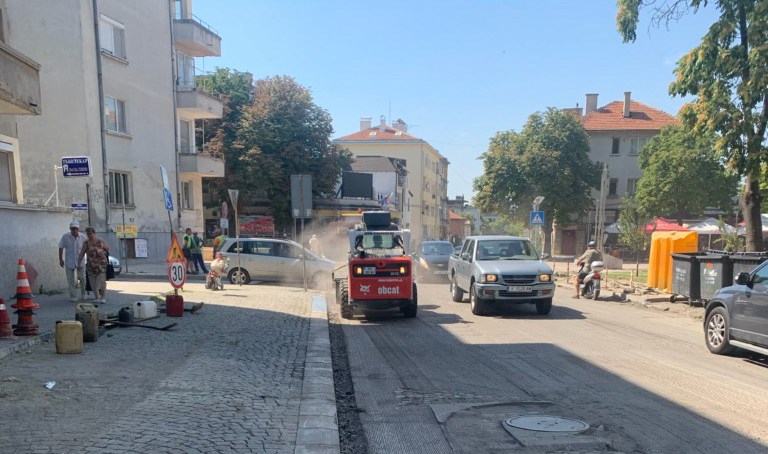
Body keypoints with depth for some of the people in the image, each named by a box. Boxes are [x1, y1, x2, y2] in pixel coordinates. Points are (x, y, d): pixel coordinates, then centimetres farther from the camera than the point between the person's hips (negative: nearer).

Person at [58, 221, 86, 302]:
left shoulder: (83, 237, -5)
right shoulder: (65, 237, -6)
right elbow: (61, 248, 2)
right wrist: (60, 259, 1)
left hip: (80, 261, 0)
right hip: (69, 262, 0)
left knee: (82, 278, 4)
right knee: (71, 280, 3)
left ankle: (83, 295, 22)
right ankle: (73, 296, 12)